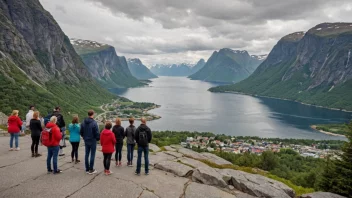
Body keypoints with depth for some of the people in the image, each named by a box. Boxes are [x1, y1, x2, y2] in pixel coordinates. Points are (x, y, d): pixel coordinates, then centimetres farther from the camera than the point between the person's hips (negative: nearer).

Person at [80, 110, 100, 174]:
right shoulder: (94, 123, -19)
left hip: (86, 141, 6)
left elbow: (81, 132, 9)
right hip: (93, 141, -6)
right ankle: (91, 170, 6)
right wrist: (98, 138, 2)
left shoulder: (83, 122, 1)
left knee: (87, 154, 13)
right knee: (92, 155, 2)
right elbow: (97, 133, -16)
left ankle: (87, 169, 20)